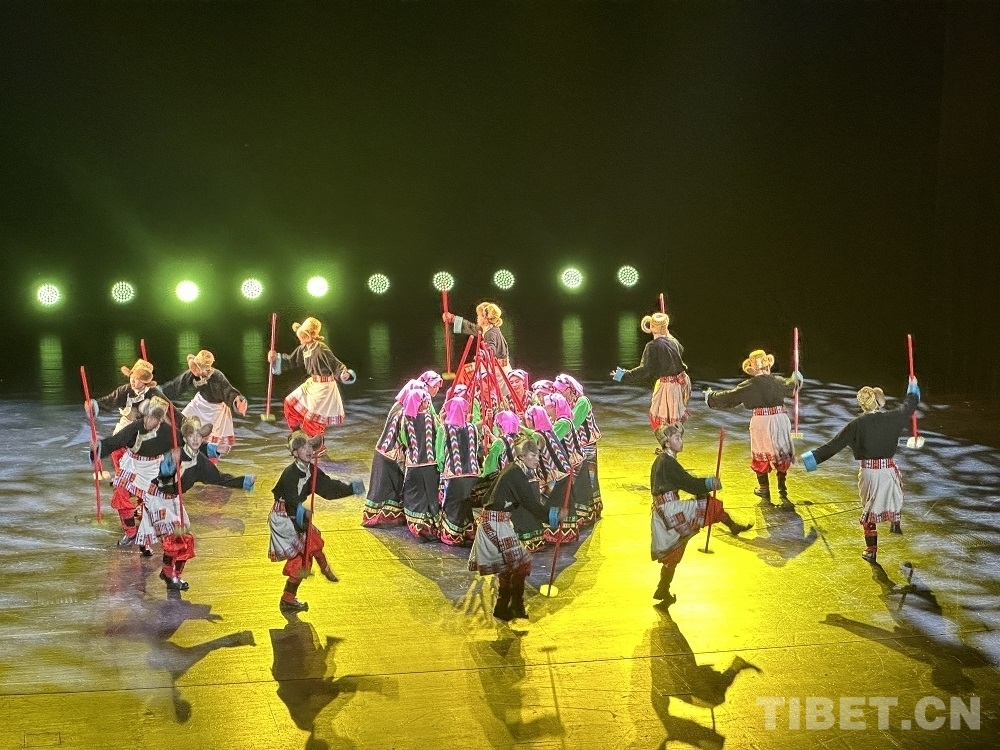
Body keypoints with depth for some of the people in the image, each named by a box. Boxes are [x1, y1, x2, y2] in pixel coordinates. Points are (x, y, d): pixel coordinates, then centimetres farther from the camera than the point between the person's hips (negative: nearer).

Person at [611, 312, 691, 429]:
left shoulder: (653, 346, -19)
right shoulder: (673, 341, 2)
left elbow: (645, 370, -24)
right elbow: (681, 351, 27)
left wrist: (625, 376, -20)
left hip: (667, 385, -7)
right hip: (680, 381, 7)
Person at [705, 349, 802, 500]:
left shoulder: (749, 385, -9)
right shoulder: (778, 381, 2)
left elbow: (729, 397, -5)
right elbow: (792, 386, 25)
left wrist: (711, 396, 11)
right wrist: (796, 378, 48)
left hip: (761, 423, -3)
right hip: (780, 419, 3)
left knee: (761, 456, 14)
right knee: (781, 454, 17)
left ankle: (764, 489, 19)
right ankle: (782, 489, 24)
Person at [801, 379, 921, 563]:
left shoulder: (857, 424, -11)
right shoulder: (891, 418, -8)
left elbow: (835, 444, -12)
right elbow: (909, 407, 13)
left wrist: (814, 457, -6)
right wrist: (913, 389, 33)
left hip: (868, 472, -1)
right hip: (888, 470, 1)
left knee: (869, 509, 14)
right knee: (895, 493, 36)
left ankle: (871, 550, 19)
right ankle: (895, 523, 50)